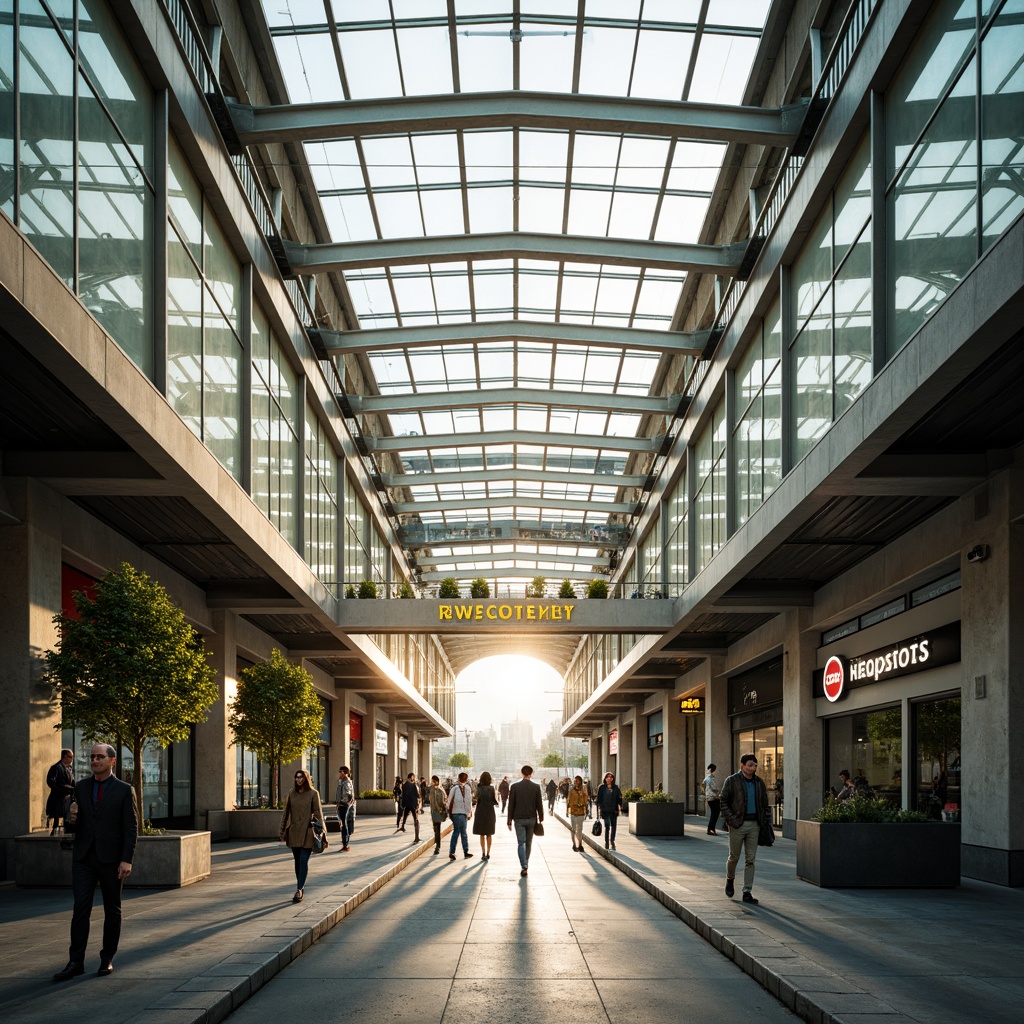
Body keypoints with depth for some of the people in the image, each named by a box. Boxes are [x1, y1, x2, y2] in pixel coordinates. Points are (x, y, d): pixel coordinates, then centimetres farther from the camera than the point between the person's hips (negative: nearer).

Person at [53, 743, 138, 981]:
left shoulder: (124, 791, -1)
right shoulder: (80, 788, 9)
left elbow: (131, 828, -4)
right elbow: (71, 827, 13)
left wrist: (126, 860, -12)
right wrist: (71, 820, -12)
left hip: (111, 859, -2)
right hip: (83, 858, 2)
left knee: (112, 910, 6)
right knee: (80, 909, -5)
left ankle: (107, 959, 16)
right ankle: (76, 962, -4)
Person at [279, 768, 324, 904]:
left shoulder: (313, 794, -2)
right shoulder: (292, 794, 8)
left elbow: (318, 813, -3)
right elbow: (286, 813, 12)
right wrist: (282, 832, 10)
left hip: (307, 832, -4)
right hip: (294, 832, 4)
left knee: (303, 860, -10)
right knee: (297, 861, 10)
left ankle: (299, 890, -13)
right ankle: (300, 887, 20)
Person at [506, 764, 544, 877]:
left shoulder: (514, 786, -6)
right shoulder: (536, 787, -4)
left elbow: (511, 805, -3)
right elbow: (539, 805, -1)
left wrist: (509, 821, 3)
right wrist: (541, 819, 9)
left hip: (519, 819, -1)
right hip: (531, 819, 1)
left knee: (521, 843, -2)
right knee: (528, 843, 15)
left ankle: (524, 866, -17)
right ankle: (525, 864, 23)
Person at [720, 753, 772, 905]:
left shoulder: (759, 782, 9)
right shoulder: (732, 781, -5)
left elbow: (765, 803, 15)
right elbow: (723, 801, -5)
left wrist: (767, 822, 6)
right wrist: (730, 819, -14)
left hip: (754, 824, 3)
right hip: (738, 825, -3)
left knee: (751, 860, 1)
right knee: (734, 857, 7)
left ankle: (747, 893, 3)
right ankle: (730, 879, 36)